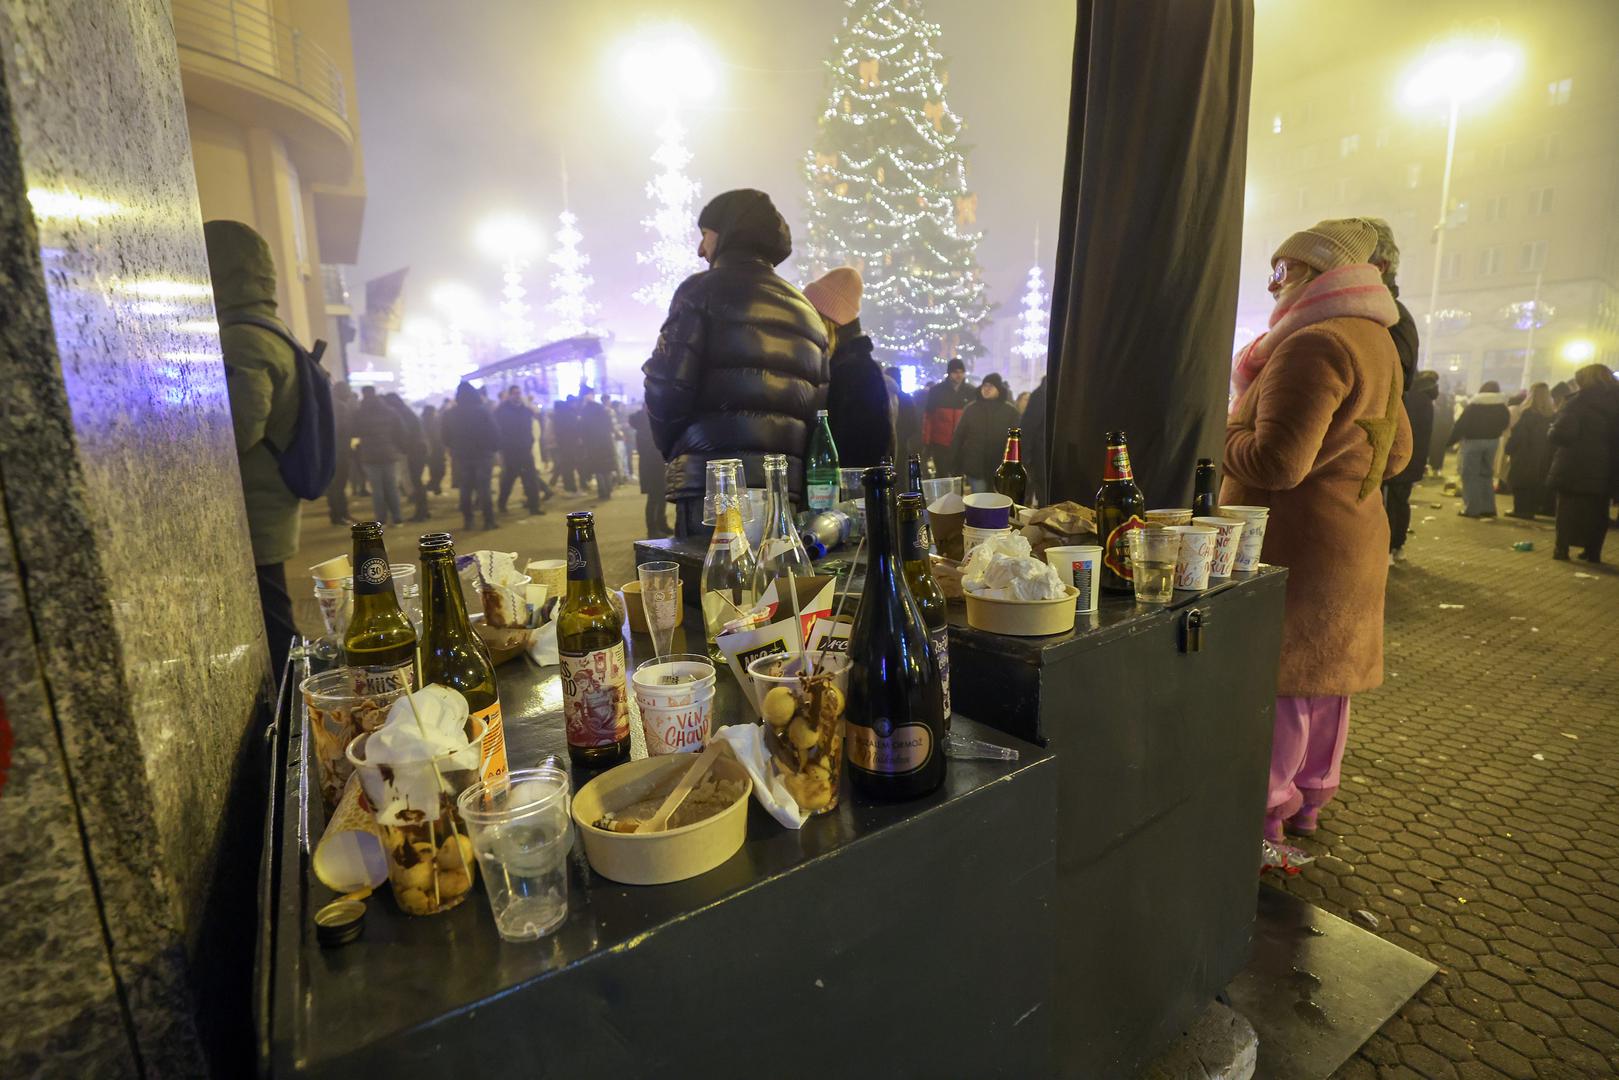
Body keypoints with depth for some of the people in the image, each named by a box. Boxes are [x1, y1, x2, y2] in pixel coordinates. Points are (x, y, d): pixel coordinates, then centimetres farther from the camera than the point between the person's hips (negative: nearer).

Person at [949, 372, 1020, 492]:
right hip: (975, 466, 1)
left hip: (1001, 469, 0)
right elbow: (958, 436, 6)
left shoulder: (1010, 410, 2)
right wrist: (956, 462, 2)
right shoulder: (971, 409, 6)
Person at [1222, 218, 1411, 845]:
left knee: (1277, 680, -1)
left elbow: (1277, 461, -25)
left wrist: (1219, 438, -9)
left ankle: (1266, 813, 11)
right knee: (1323, 676, 18)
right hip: (1354, 534, 10)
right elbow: (1396, 451, 21)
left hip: (1295, 545, -10)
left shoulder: (1314, 345, -19)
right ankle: (1309, 801, 33)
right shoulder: (1375, 344, 14)